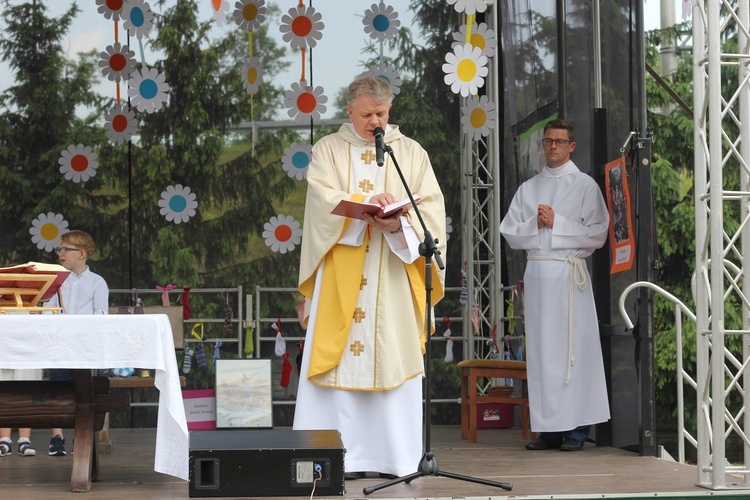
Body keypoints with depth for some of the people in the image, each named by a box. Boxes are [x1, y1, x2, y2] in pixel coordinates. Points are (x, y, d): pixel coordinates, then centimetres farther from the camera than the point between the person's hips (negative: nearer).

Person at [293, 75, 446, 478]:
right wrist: (366, 204, -24)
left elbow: (431, 206, 1)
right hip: (341, 277, -1)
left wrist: (399, 223, -18)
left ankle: (394, 456, 5)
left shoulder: (411, 153, 10)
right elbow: (323, 199, -7)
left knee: (394, 360, -1)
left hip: (394, 279, 1)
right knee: (339, 363, -5)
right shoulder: (329, 149, 8)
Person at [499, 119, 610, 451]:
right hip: (537, 272, 4)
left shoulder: (585, 186, 5)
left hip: (569, 274, -4)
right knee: (541, 349, 1)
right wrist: (535, 224, -6)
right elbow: (510, 233, 12)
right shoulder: (528, 188, 18)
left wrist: (556, 223, -9)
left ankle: (577, 428, -6)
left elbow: (597, 234, -4)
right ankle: (549, 428, 4)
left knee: (573, 347, -7)